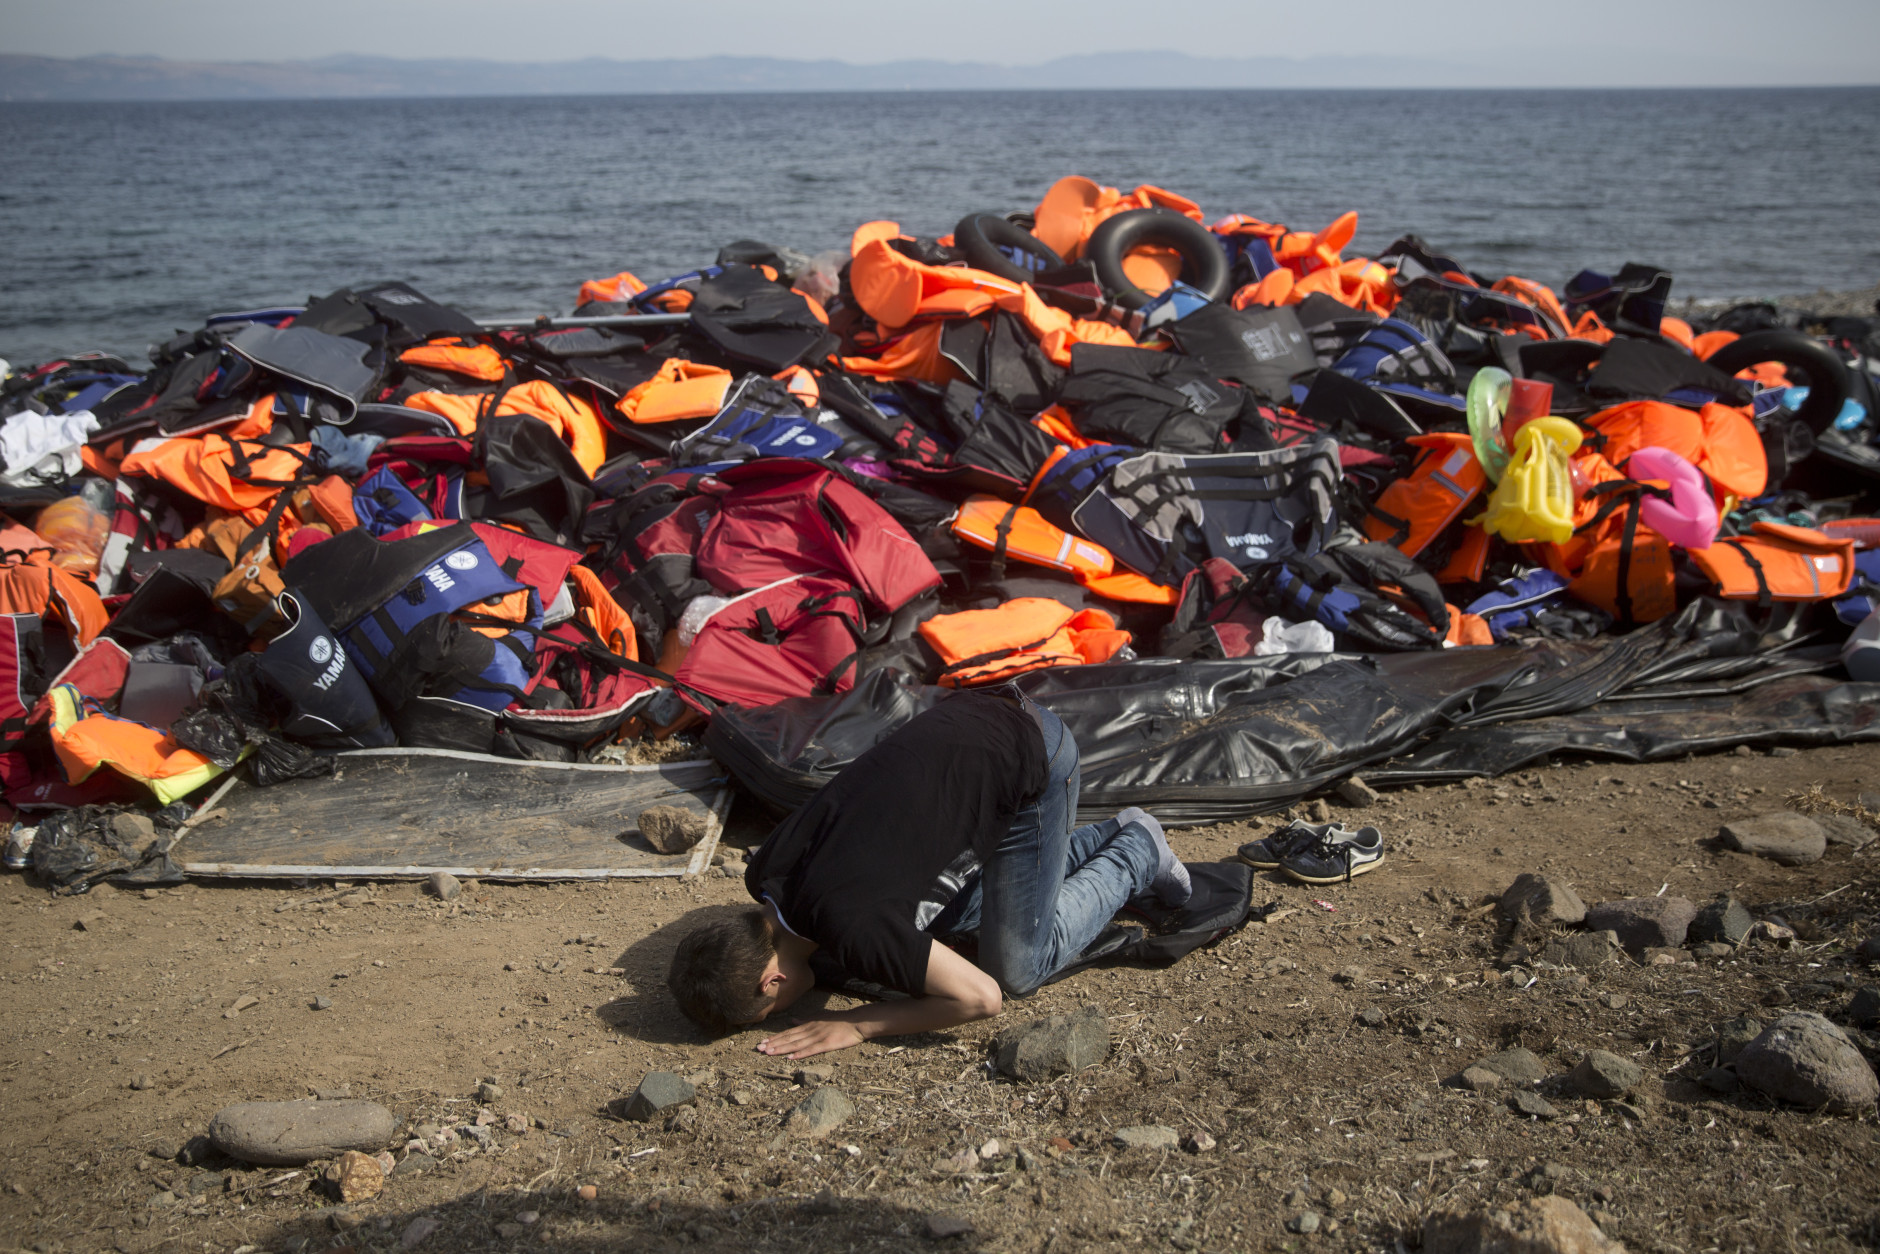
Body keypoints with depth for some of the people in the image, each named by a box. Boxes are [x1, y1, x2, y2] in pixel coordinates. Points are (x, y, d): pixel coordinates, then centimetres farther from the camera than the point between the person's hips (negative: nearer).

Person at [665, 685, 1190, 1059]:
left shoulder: (851, 926, -31)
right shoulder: (764, 875, -6)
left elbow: (982, 996, -24)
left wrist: (858, 1026, -20)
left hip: (1029, 757, -8)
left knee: (1019, 967, 0)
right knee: (938, 917, 21)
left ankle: (1136, 853, 20)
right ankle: (1106, 839, 30)